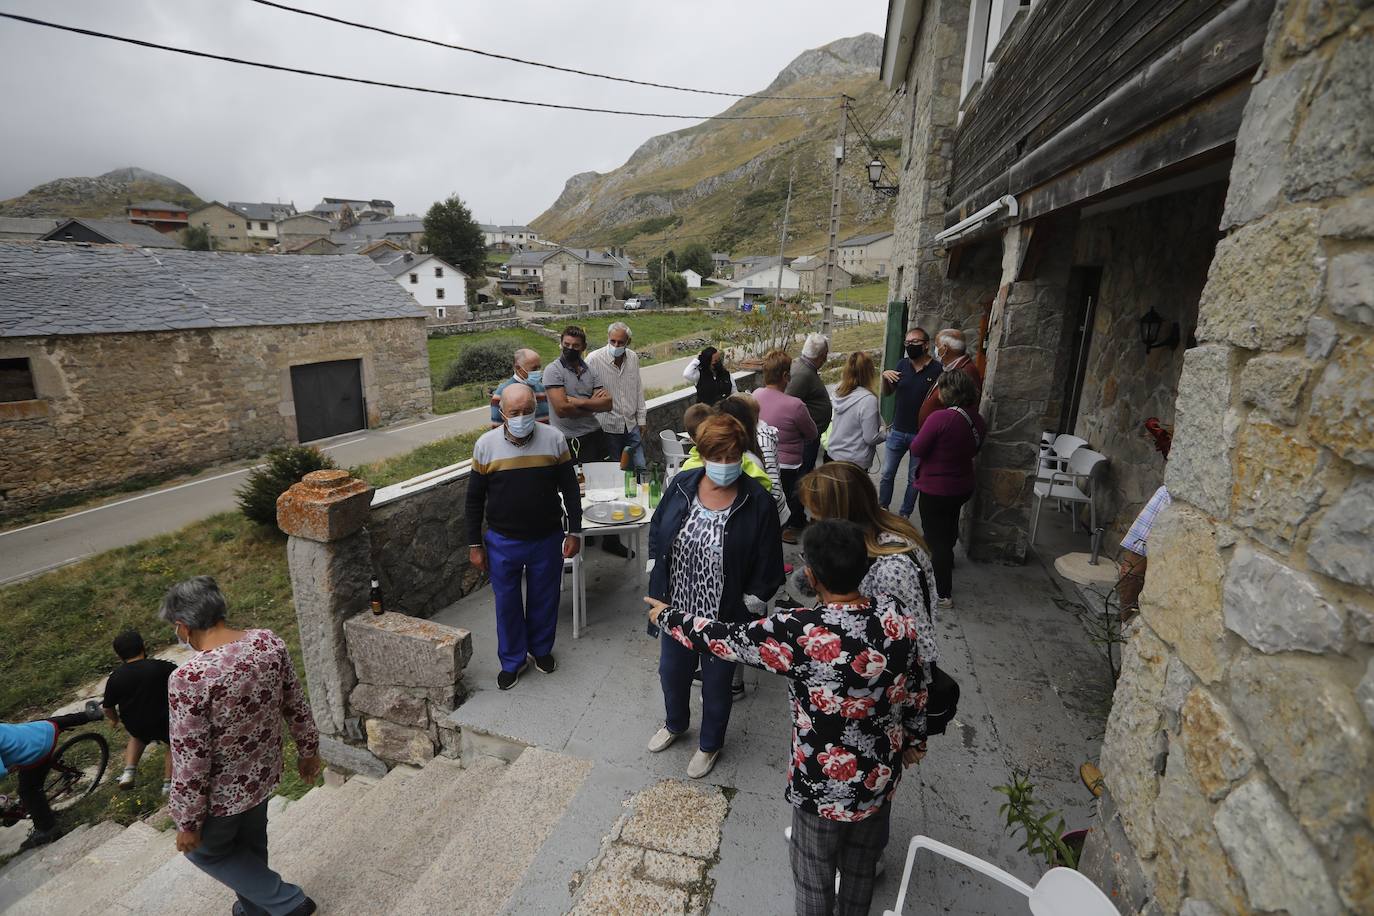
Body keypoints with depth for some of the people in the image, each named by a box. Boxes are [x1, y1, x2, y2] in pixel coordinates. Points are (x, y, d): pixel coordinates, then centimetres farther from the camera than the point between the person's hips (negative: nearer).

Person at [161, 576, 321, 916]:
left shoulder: (189, 679, -32)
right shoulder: (270, 642, -15)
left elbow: (191, 763, -24)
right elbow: (297, 705, -2)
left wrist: (188, 823, -9)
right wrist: (308, 750, 13)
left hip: (222, 793, -5)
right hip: (264, 773, 5)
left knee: (204, 849, 25)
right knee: (251, 844, 29)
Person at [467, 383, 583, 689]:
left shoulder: (553, 439, -10)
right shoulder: (486, 445, -10)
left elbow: (570, 489, -1)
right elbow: (475, 498, -1)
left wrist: (574, 532, -2)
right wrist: (474, 544, 0)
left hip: (547, 539, 0)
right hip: (502, 542, 0)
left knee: (544, 599, 17)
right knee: (507, 603, 14)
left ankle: (541, 648, 43)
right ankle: (512, 660, 35)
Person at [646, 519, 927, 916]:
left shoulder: (800, 633, -34)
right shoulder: (895, 614, -17)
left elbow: (722, 638, -21)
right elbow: (915, 687, -1)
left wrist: (667, 615, -3)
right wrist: (915, 738, 18)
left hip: (826, 786, -5)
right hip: (881, 776, 5)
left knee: (814, 876, 24)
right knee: (862, 866, 32)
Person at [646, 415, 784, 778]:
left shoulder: (757, 502, -21)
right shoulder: (681, 485, -10)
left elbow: (767, 566, -12)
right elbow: (657, 534, 3)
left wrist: (750, 608, -10)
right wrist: (658, 592, 5)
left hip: (724, 617, -4)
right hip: (677, 607, 4)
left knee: (716, 684, 19)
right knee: (671, 671, 26)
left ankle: (710, 744, 49)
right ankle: (675, 723, 58)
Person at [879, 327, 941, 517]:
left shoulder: (937, 370, -12)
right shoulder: (902, 364, 2)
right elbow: (887, 393, 10)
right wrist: (885, 377, -10)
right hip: (897, 431, 4)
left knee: (914, 479, 11)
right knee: (887, 474, 12)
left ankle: (904, 515, 25)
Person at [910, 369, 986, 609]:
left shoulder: (940, 418, -27)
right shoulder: (978, 421, -4)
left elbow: (916, 449, -19)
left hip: (935, 489, -7)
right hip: (962, 487, 7)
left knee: (936, 537, 4)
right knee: (949, 526, 31)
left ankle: (943, 594, 12)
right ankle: (946, 561, 57)